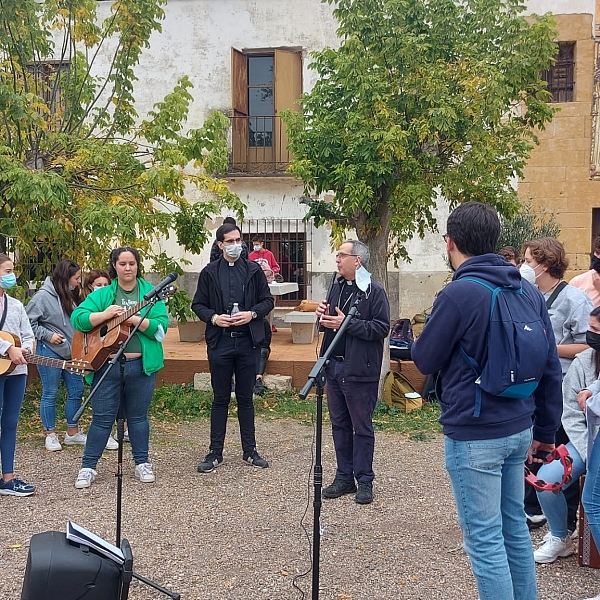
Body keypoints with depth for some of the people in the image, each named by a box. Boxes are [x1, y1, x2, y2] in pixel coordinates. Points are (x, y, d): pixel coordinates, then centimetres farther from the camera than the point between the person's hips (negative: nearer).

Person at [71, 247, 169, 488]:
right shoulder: (102, 294, 5)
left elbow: (161, 327, -11)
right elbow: (77, 318, -6)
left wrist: (133, 318, -22)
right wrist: (105, 315, -19)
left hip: (141, 365, 0)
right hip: (107, 364, 0)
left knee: (138, 416, 12)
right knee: (102, 417, 5)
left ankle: (142, 463, 25)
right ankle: (88, 466, 16)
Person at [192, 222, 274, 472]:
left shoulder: (253, 270, 5)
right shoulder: (209, 272, 3)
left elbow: (267, 301, 7)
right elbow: (198, 304, 6)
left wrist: (252, 313, -11)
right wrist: (214, 317, -12)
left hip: (247, 341, 1)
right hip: (220, 342, -1)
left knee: (245, 398, 10)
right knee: (220, 399, 6)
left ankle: (250, 451, 20)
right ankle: (215, 452, 15)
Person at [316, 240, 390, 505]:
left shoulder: (374, 291, -11)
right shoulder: (337, 287, 12)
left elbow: (381, 328, -19)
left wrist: (346, 323, -21)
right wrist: (323, 317, -1)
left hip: (359, 371, -7)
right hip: (334, 366, 8)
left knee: (362, 427, 4)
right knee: (339, 424, 14)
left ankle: (364, 480, 15)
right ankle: (344, 477, 25)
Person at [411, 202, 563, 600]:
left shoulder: (459, 294, -17)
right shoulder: (529, 292, 4)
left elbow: (425, 361, -9)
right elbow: (551, 367, 7)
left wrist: (416, 342, 13)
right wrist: (546, 429, 15)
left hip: (474, 435, -7)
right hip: (519, 430, 7)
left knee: (485, 538, 2)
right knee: (514, 525, 20)